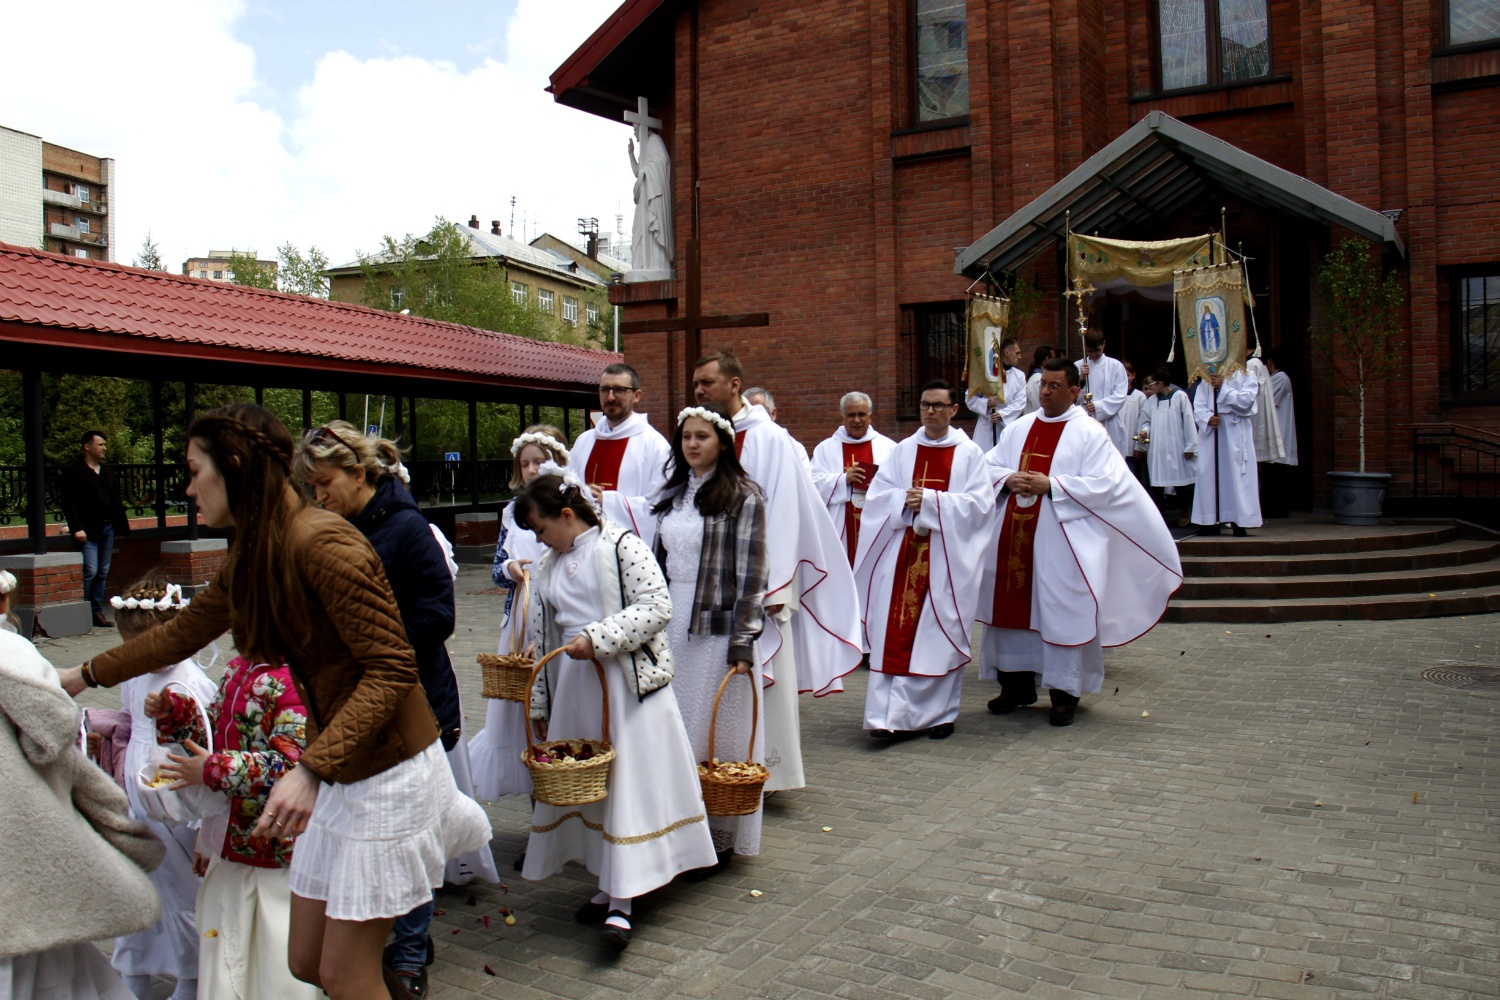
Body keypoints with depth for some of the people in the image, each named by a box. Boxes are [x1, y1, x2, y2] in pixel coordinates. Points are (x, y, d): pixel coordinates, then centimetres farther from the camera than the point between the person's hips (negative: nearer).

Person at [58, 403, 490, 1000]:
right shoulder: (252, 557, 6)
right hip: (339, 774, 9)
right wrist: (84, 675, 32)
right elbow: (184, 632, 23)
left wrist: (311, 769, -31)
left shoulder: (322, 543, -22)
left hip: (389, 770, -9)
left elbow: (392, 670, -26)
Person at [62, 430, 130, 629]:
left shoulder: (108, 472, 18)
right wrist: (76, 528, -18)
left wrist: (121, 526, 12)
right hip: (88, 530, -7)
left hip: (108, 528, 7)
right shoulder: (73, 472, -4)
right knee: (90, 572, -11)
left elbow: (116, 501, 19)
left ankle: (97, 612, 13)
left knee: (102, 573, 8)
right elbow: (69, 503, -10)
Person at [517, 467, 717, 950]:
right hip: (576, 683, 7)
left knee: (629, 782, -5)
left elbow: (657, 606, -15)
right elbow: (543, 636, 19)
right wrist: (540, 704, 20)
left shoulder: (622, 546, -7)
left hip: (628, 681, -7)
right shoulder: (548, 565, 14)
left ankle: (621, 904, -1)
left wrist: (597, 638, -22)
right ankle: (609, 884, 24)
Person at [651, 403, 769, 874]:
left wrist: (742, 642, -15)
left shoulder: (743, 496, -8)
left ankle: (719, 840, 14)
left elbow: (751, 575, -11)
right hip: (671, 628, 6)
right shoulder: (673, 495, 12)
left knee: (715, 735, 1)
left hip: (716, 628, -6)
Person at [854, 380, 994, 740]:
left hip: (947, 558, -2)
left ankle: (940, 712, 14)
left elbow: (979, 503, -7)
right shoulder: (903, 450, 12)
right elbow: (877, 495, 6)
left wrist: (930, 501, -14)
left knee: (940, 635, 2)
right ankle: (889, 713, -2)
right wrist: (906, 501, -14)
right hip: (902, 555, 2)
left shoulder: (969, 453, 3)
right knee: (895, 633, -3)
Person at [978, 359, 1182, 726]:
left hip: (1059, 538, -5)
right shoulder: (1019, 428, 13)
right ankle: (1017, 685, 22)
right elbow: (991, 466, 15)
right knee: (1012, 606, 9)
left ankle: (1064, 693, 11)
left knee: (1061, 611, -1)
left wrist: (1051, 485, -18)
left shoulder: (1089, 433, -4)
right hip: (1013, 535, 5)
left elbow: (1106, 484, -12)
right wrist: (1009, 479, -7)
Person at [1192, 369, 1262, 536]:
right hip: (1210, 432, 3)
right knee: (1210, 476, -1)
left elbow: (1245, 400, -8)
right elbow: (1198, 406, 6)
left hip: (1236, 434, -3)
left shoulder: (1245, 376, 7)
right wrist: (1208, 418, -13)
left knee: (1237, 475, -5)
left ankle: (1240, 522, -5)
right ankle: (1211, 521, 2)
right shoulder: (1206, 380, 14)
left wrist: (1223, 386, -11)